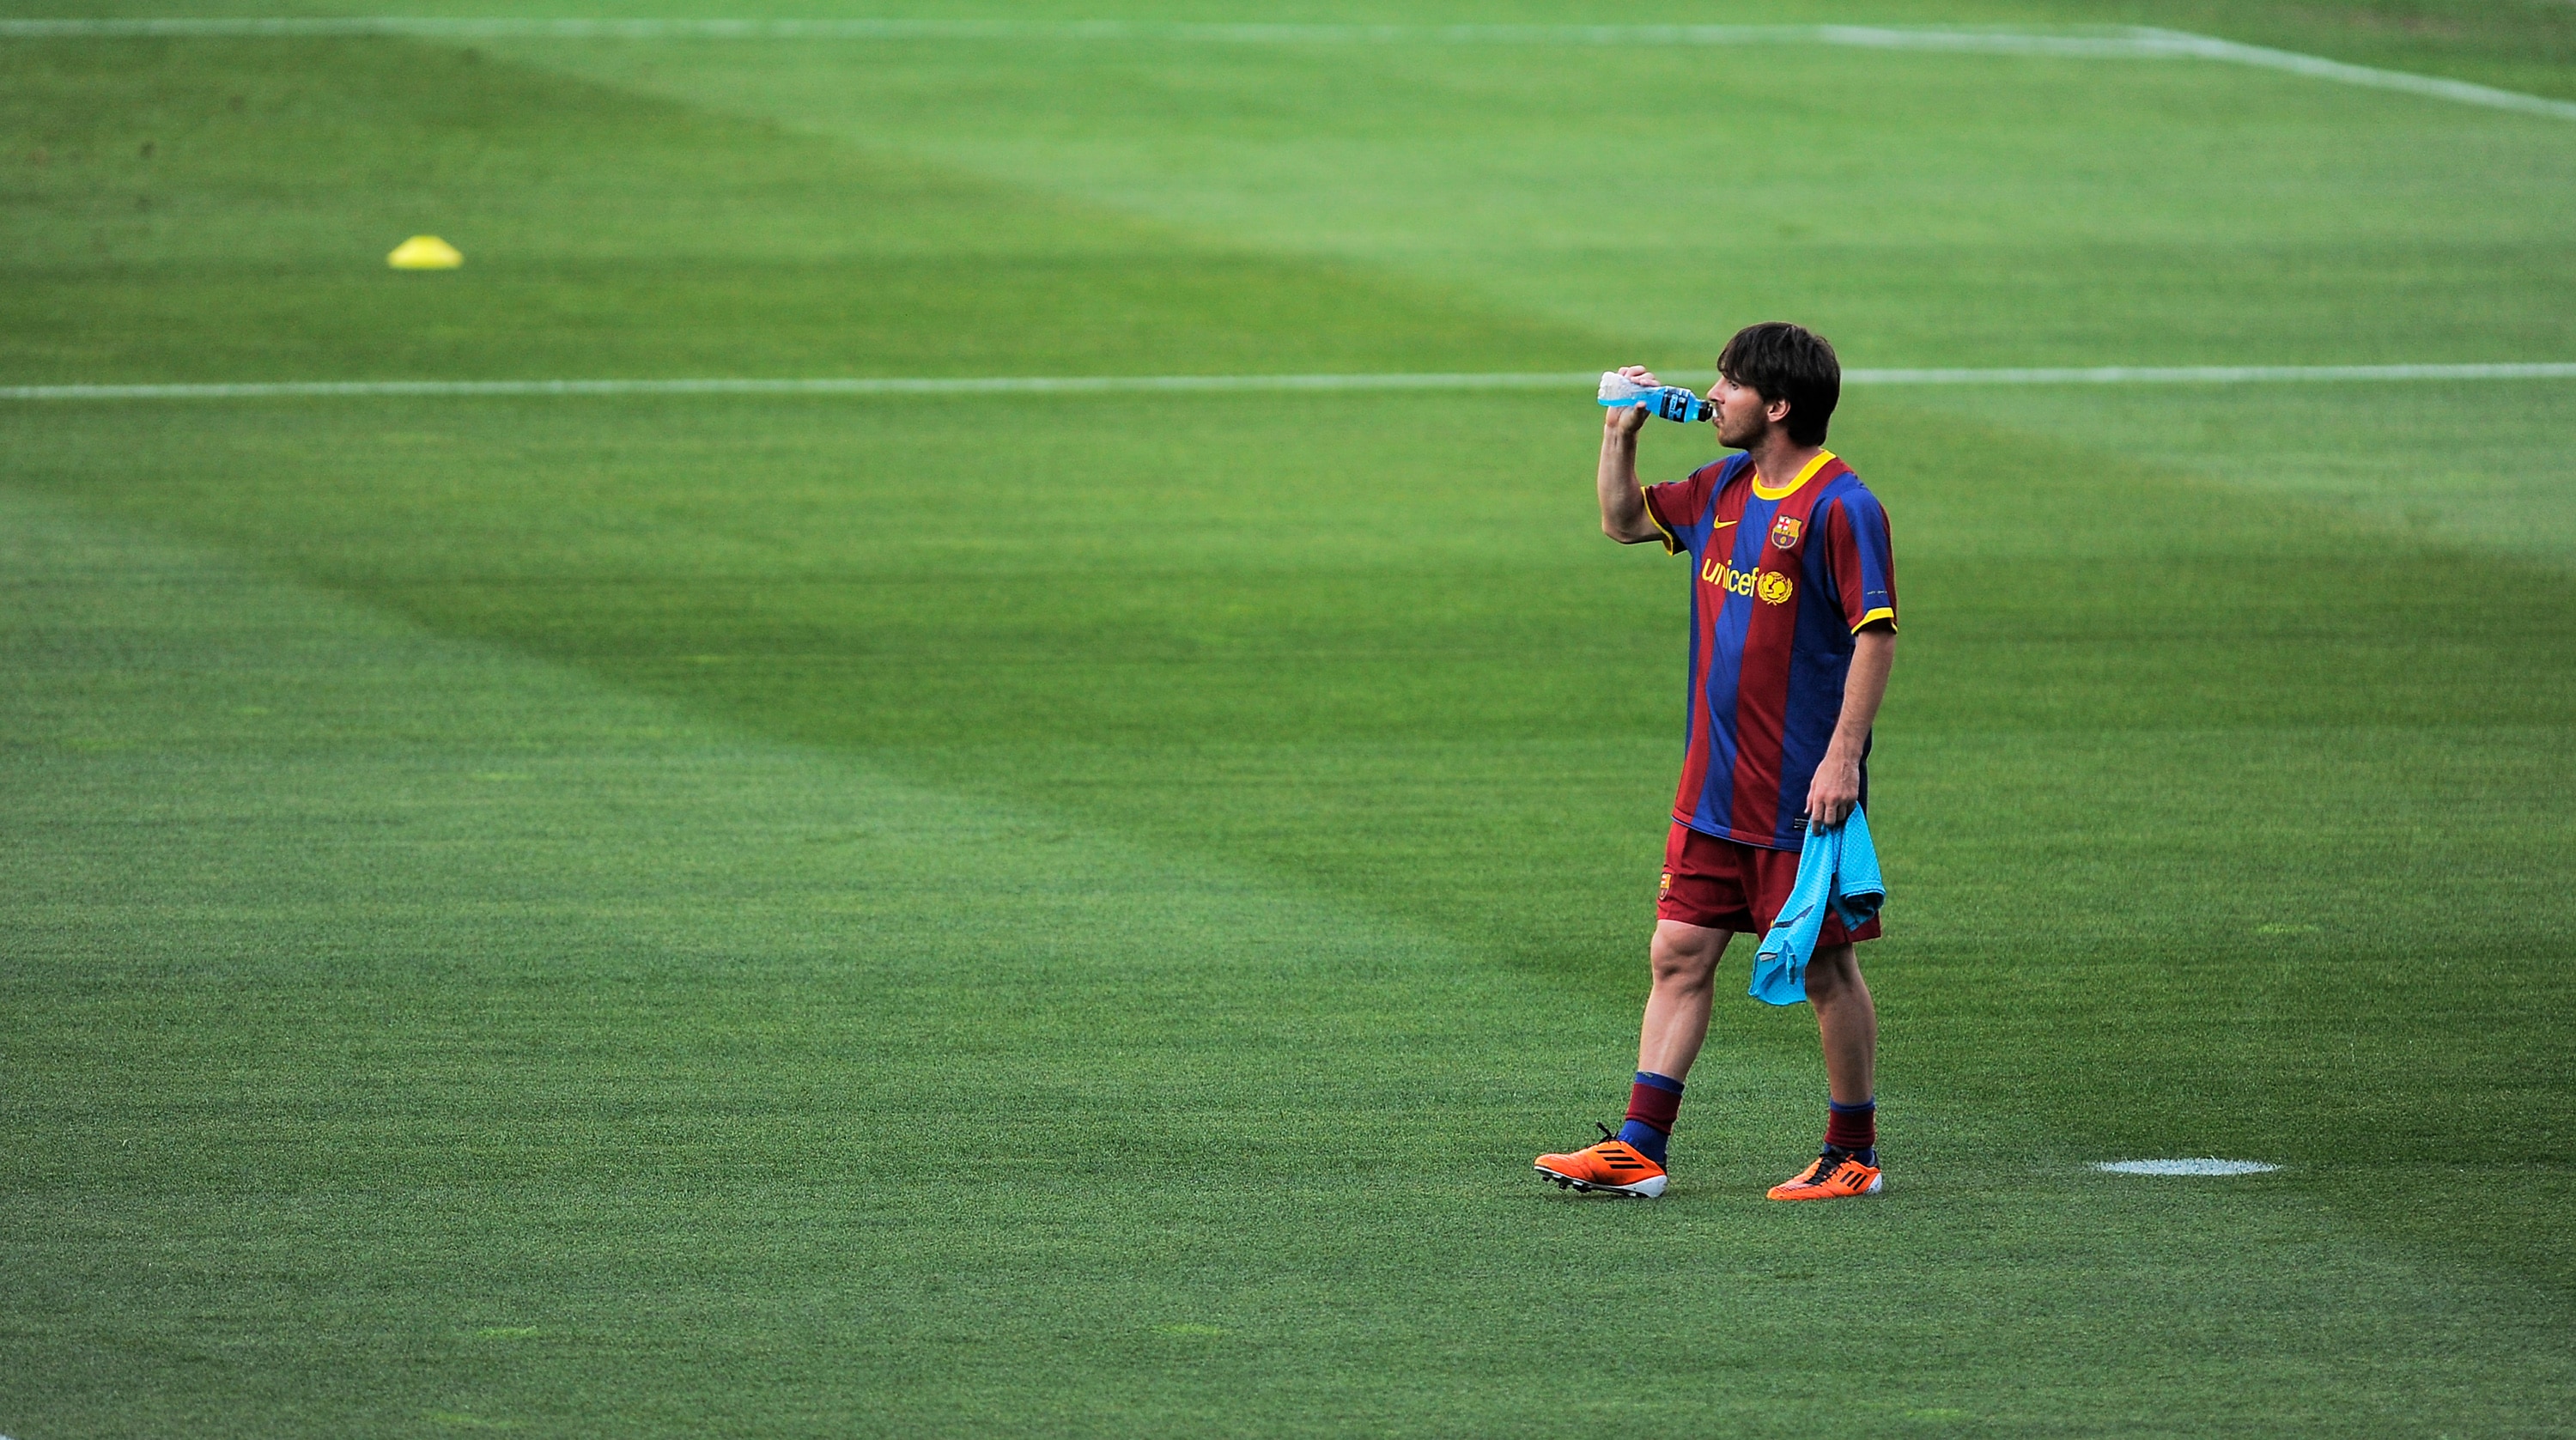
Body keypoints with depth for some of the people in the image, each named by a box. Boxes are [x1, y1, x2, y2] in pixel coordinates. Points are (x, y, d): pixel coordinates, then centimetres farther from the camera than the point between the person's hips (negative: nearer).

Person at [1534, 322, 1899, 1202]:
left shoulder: (1840, 506, -14)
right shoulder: (1723, 491, 11)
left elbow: (1876, 634, -16)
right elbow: (1624, 521, 27)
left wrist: (1843, 756, -21)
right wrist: (1621, 433, 12)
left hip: (1801, 793, -8)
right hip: (1716, 788, 8)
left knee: (1825, 967, 2)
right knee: (1679, 954, 5)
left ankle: (1853, 1154, 13)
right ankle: (1638, 1148, 7)